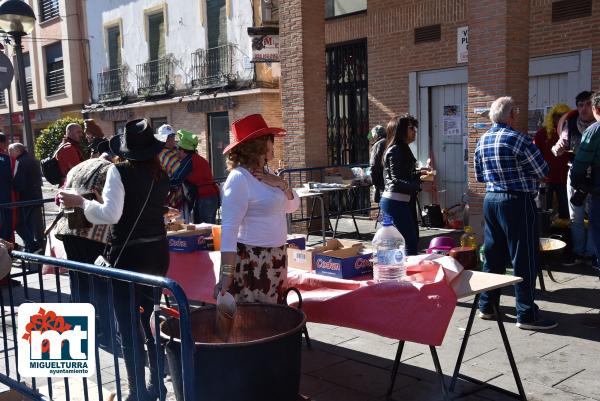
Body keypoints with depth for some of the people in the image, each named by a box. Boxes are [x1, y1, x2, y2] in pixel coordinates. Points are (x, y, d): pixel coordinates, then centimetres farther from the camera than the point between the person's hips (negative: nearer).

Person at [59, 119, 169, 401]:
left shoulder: (119, 171, -12)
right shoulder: (161, 175, 5)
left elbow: (111, 214, -20)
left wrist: (80, 202, -7)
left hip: (128, 255, -6)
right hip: (157, 252, 6)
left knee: (129, 327, 4)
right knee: (151, 320, 19)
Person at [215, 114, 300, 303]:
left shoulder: (266, 175, 10)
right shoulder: (239, 178, -15)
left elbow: (292, 206, 19)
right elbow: (229, 228, -22)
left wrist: (283, 185, -2)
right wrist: (226, 273, -29)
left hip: (276, 258, 9)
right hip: (252, 261, -9)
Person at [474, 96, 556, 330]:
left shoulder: (482, 141, 7)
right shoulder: (518, 139, -14)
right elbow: (543, 171, -8)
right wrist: (524, 173, 11)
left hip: (490, 200, 7)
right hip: (517, 201, -7)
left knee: (493, 256, 14)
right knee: (525, 259, -1)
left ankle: (487, 306, 21)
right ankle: (526, 315, 3)